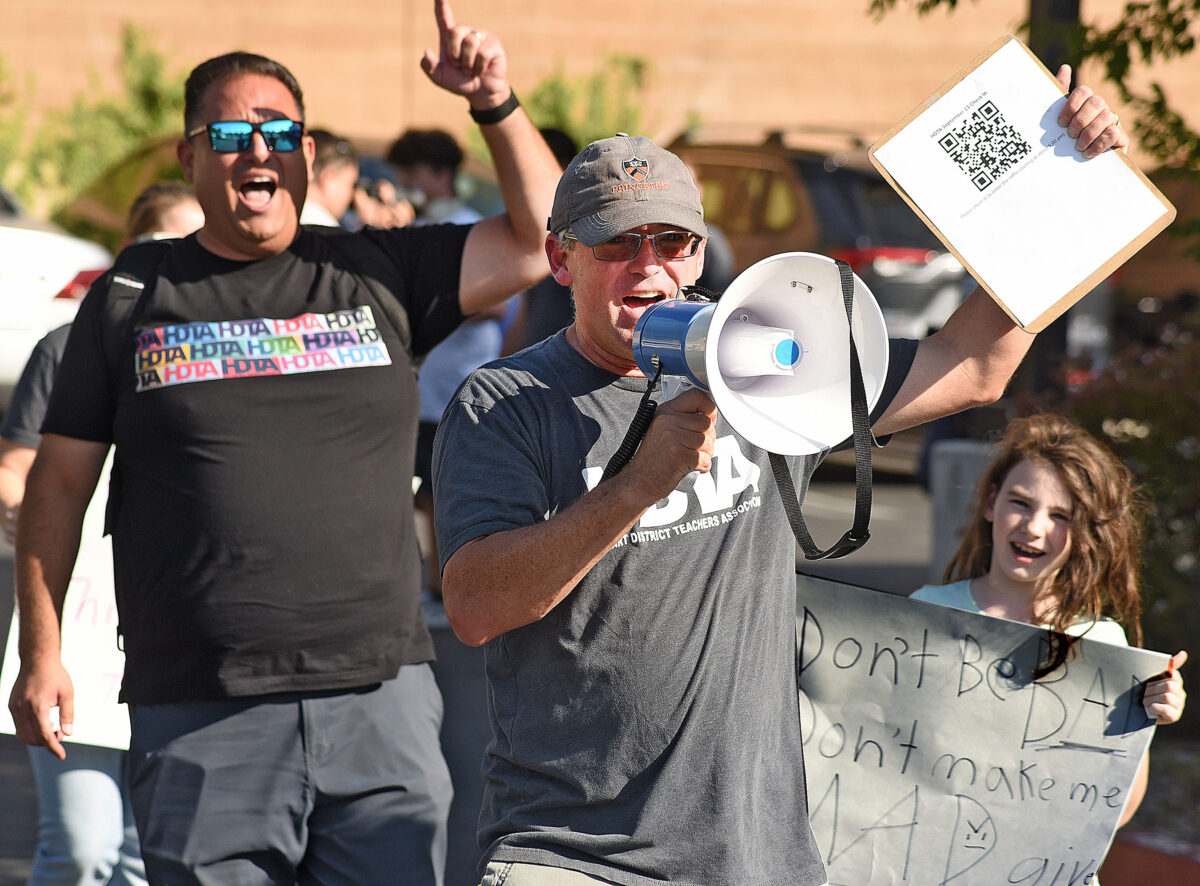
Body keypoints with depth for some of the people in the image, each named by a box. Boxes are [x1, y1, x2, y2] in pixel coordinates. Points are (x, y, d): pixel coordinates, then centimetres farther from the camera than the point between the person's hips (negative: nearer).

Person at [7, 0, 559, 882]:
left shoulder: (378, 274, 11)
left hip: (379, 700, 1)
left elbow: (542, 239, 11)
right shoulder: (134, 296, 9)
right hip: (197, 717, -1)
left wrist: (496, 105, -1)